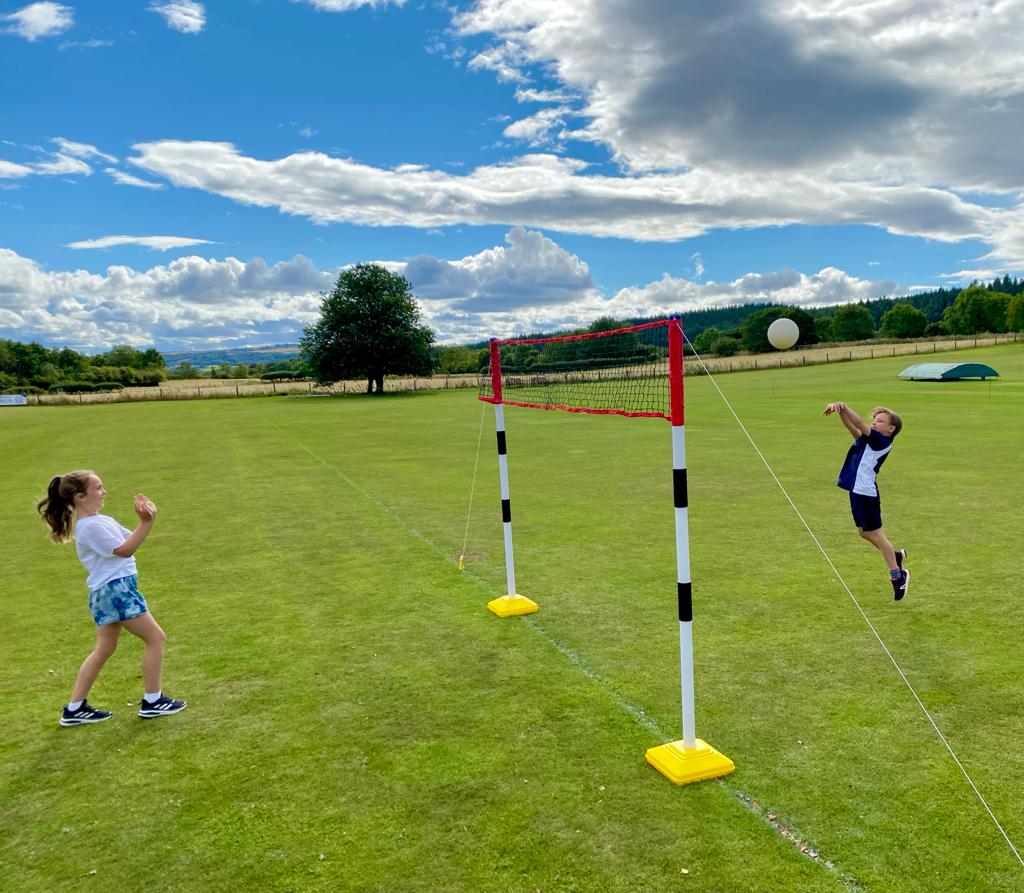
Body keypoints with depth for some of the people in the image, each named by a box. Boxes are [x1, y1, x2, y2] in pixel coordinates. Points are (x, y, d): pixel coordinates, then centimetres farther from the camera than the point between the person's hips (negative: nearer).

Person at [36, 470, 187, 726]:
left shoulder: (101, 521, 13)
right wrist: (146, 522, -25)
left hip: (109, 592, 10)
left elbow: (131, 539, 13)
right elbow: (124, 550, -18)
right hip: (116, 590, -10)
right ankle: (152, 701, 8)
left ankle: (74, 709, 24)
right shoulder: (91, 526, -17)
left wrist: (146, 520, -4)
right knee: (155, 638, -1)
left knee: (104, 649, 18)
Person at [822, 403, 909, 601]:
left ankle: (897, 576, 18)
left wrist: (843, 407, -29)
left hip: (866, 493, -8)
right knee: (864, 533, 18)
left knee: (875, 534, 3)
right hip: (857, 491, 8)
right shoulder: (865, 439, 11)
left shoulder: (883, 441, -12)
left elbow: (859, 424, -23)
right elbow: (853, 426, 2)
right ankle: (896, 556, 38)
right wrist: (840, 411, -16)